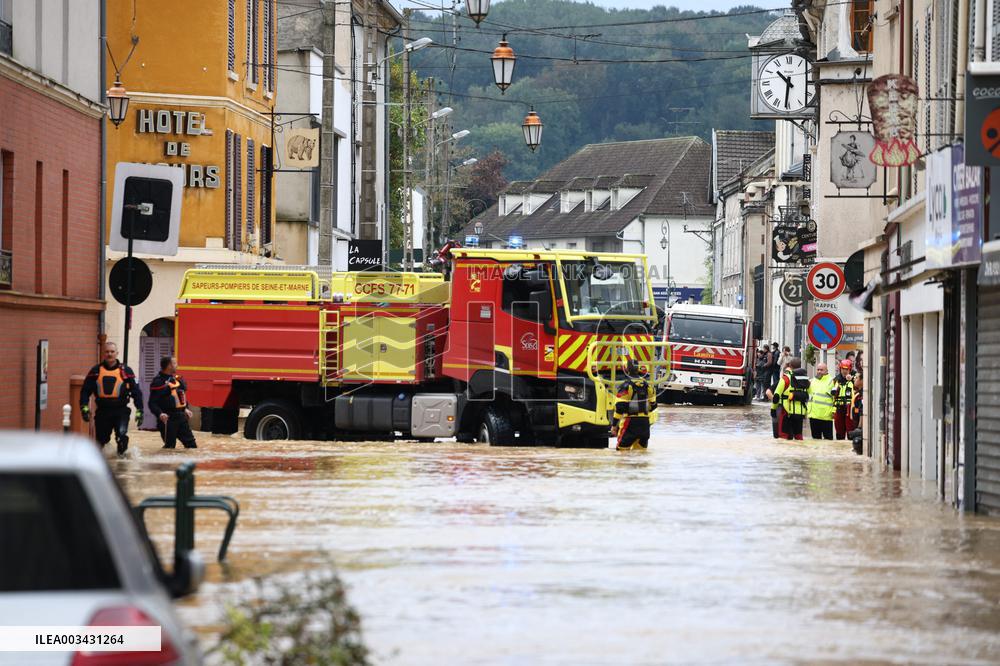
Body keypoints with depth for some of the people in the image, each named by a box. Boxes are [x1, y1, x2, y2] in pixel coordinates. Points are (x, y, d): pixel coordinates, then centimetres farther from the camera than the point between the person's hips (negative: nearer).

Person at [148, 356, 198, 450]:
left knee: (191, 444, 8)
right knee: (170, 446, -4)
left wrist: (185, 409, 16)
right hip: (168, 419, -8)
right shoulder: (158, 382, -13)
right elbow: (152, 403, -15)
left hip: (181, 416, 8)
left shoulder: (177, 379, 11)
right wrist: (160, 414, -30)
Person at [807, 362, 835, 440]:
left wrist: (834, 411, -18)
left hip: (826, 415, -7)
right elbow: (808, 395, 26)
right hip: (813, 415, 7)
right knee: (815, 436, 12)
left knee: (828, 437, -1)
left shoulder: (831, 381, -5)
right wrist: (806, 409, 20)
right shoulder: (812, 381, 17)